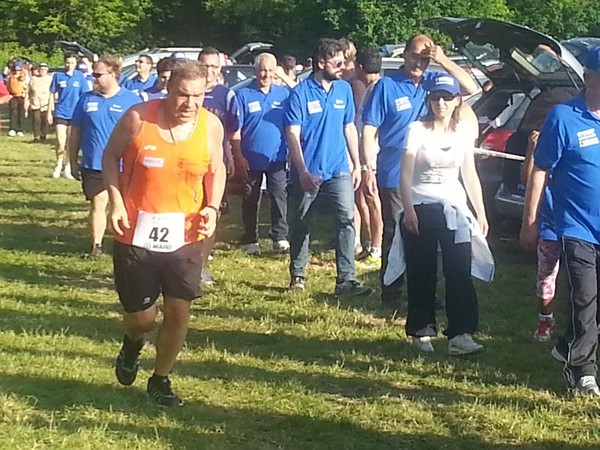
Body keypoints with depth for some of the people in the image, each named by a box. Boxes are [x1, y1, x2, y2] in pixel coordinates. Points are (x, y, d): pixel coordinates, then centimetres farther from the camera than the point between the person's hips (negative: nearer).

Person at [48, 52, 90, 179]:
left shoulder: (80, 77, -1)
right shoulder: (58, 76, -2)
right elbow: (52, 95, 5)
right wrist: (49, 112, 3)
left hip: (75, 114, 1)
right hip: (60, 113, -1)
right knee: (60, 143, -4)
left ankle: (68, 167, 20)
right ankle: (59, 165, 16)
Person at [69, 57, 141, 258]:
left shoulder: (132, 100, -2)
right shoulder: (86, 99, 5)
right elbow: (75, 132, 9)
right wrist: (73, 162, 7)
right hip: (93, 165, 2)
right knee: (97, 204, 5)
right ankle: (96, 245, 14)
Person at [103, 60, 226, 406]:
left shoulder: (211, 126, -5)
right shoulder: (138, 118, -13)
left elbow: (216, 170, 10)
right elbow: (111, 156, 1)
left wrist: (212, 207, -7)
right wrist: (117, 202, -11)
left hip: (185, 237, 2)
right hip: (136, 235, -2)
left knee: (179, 311, 1)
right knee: (142, 316, 6)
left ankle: (161, 380, 24)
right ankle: (133, 345, 44)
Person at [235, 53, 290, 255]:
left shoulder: (284, 94, 6)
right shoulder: (244, 95, -1)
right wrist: (238, 157, -7)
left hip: (277, 158, 1)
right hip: (251, 159, -1)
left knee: (280, 197, -3)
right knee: (251, 200, 7)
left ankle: (280, 237, 4)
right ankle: (251, 241, 17)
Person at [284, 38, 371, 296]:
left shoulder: (344, 89, 6)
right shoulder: (300, 93, -9)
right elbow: (293, 135, -13)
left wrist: (356, 165, 11)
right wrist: (303, 172, -21)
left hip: (338, 170, 3)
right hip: (307, 172, -3)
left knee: (347, 220, -11)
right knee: (300, 225, 10)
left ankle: (346, 279, -12)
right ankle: (297, 276, 27)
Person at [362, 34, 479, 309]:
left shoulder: (434, 81, 4)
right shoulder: (387, 86, -6)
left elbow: (471, 88, -5)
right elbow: (369, 130, -7)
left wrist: (444, 61, -15)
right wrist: (369, 168, -14)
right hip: (394, 176, -4)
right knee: (395, 234, 5)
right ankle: (391, 293, 15)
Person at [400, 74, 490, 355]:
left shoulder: (464, 132, 6)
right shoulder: (418, 130, -4)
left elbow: (470, 176, 11)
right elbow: (406, 176, -6)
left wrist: (481, 214, 8)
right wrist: (408, 211, -16)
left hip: (453, 208, 2)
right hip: (420, 207, -2)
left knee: (460, 272, -9)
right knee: (421, 274, 2)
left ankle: (460, 335, -13)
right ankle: (422, 331, 14)